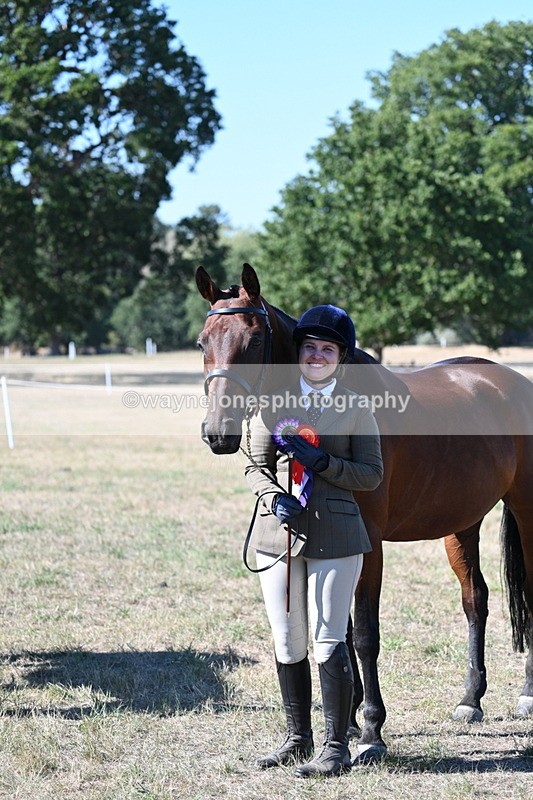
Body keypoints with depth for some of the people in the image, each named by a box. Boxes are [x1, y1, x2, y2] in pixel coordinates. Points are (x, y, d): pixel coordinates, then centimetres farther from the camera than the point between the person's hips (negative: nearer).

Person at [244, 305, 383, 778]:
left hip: (334, 536, -3)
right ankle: (298, 738, 24)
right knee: (287, 646, 10)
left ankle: (337, 748, 1)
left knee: (329, 645, -6)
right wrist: (274, 497, -12)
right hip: (279, 533, 3)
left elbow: (372, 475, -1)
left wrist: (321, 461, -15)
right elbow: (257, 466, 9)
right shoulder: (274, 403, 8)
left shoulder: (356, 408, 1)